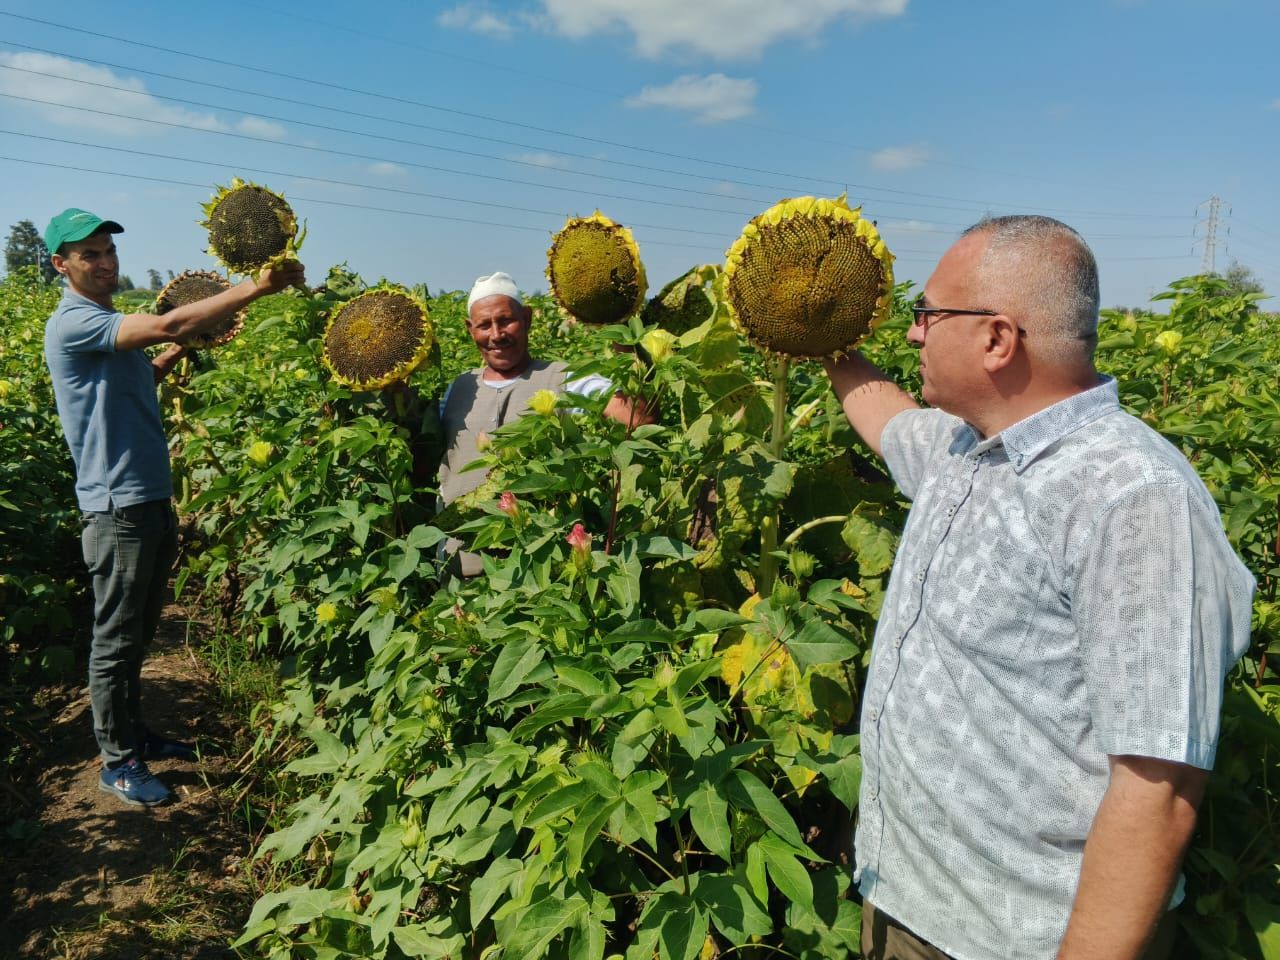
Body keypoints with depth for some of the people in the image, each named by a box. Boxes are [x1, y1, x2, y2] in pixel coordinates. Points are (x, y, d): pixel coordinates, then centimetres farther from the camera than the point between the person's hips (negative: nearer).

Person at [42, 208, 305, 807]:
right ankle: (117, 762, 17)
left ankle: (134, 734, 34)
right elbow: (167, 325, -28)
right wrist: (255, 288, -28)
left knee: (140, 635, 19)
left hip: (153, 500, 9)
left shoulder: (108, 324, 14)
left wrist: (182, 352, 12)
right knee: (115, 640, 4)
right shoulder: (72, 323, -15)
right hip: (117, 508, -9)